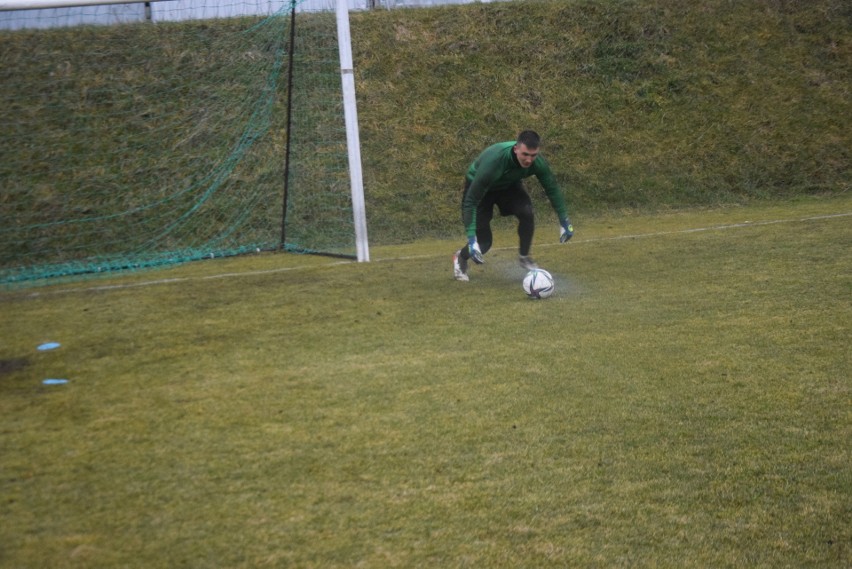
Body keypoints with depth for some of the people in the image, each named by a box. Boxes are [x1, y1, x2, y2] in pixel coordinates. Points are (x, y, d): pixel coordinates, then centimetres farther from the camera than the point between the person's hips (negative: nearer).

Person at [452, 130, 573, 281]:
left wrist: (565, 221, -5)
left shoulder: (538, 162, -29)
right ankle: (461, 258, 25)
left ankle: (524, 257, 0)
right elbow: (470, 201, -39)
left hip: (509, 184, 4)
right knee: (483, 241, -10)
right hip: (478, 185, -4)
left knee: (526, 212, -25)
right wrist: (471, 238, -43)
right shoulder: (494, 161, -43)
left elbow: (552, 188, -8)